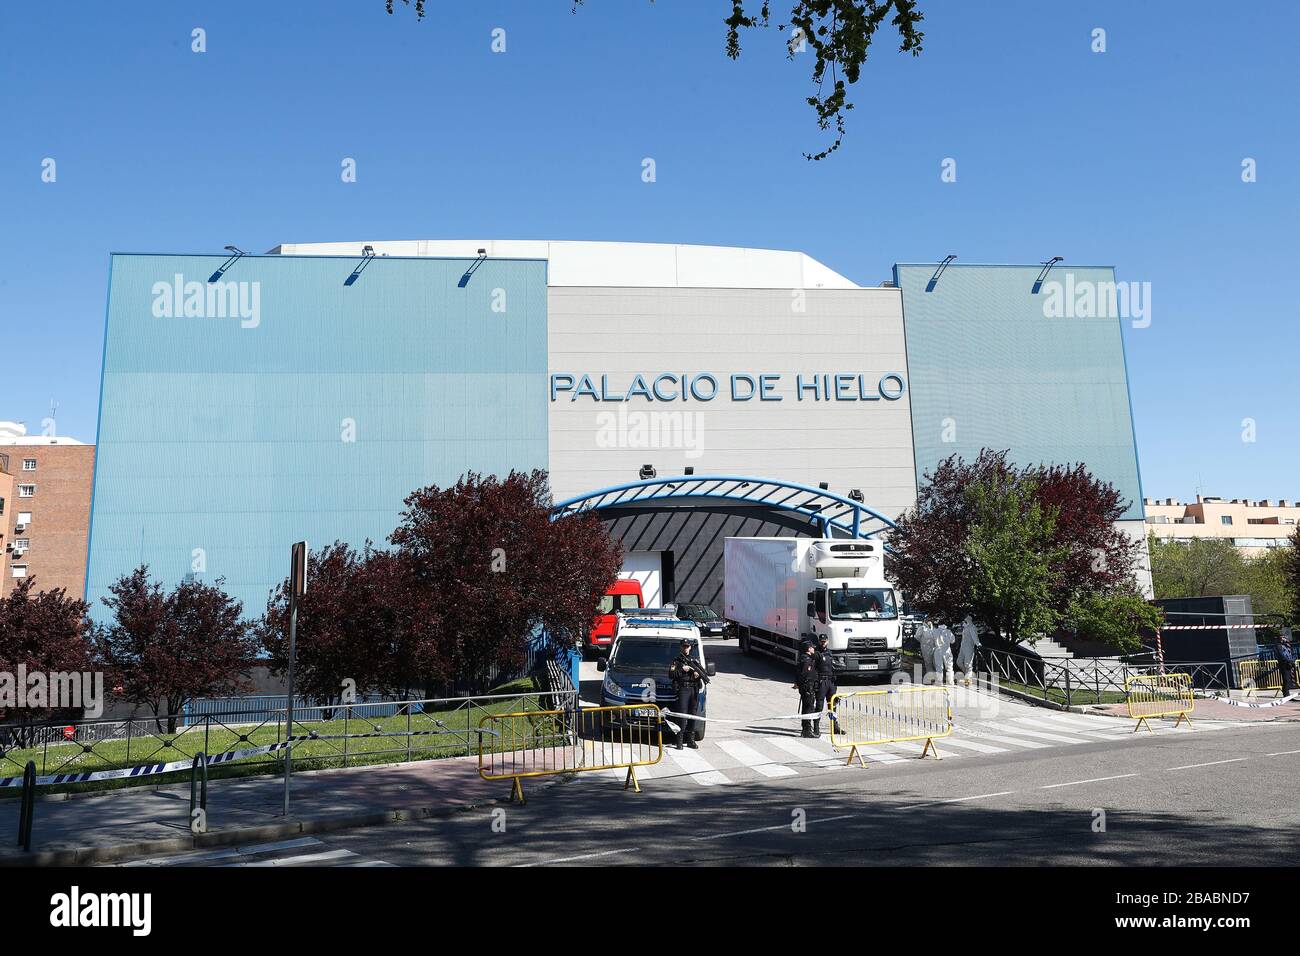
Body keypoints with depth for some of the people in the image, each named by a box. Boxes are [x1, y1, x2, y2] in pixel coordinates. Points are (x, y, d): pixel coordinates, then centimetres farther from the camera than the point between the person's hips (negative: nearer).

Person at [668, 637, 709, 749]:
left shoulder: (695, 661, 17)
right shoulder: (676, 660, 5)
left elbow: (704, 674, 15)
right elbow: (671, 674, -5)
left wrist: (698, 674, -7)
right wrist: (682, 670, -14)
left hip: (694, 690, 4)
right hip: (683, 689, -4)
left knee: (693, 715, 6)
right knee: (682, 715, -11)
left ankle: (691, 740, 13)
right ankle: (679, 740, -10)